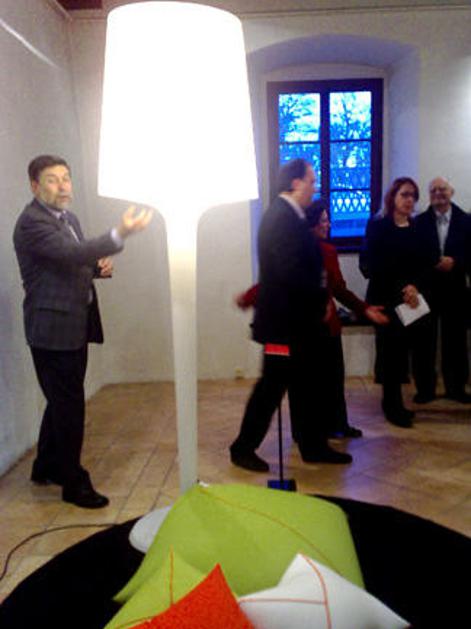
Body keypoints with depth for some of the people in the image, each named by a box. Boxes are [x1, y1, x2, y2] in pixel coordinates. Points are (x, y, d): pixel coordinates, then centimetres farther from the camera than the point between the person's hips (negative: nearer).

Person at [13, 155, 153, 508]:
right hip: (53, 328, -9)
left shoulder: (69, 218, 14)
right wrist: (120, 235, -41)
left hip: (75, 326, 9)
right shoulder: (31, 222, -15)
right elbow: (71, 253, -31)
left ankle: (47, 468, 36)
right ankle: (73, 483, 13)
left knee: (62, 401, 19)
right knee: (69, 406, -2)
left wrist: (98, 268, 1)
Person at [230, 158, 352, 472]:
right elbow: (292, 273, -26)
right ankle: (243, 448, 16)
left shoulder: (288, 215, 12)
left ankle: (314, 446, 28)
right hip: (284, 319, -10)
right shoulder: (283, 218, -19)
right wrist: (322, 299, -15)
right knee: (273, 384, 1)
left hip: (296, 318, 10)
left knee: (306, 384, 16)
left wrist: (319, 299, 5)